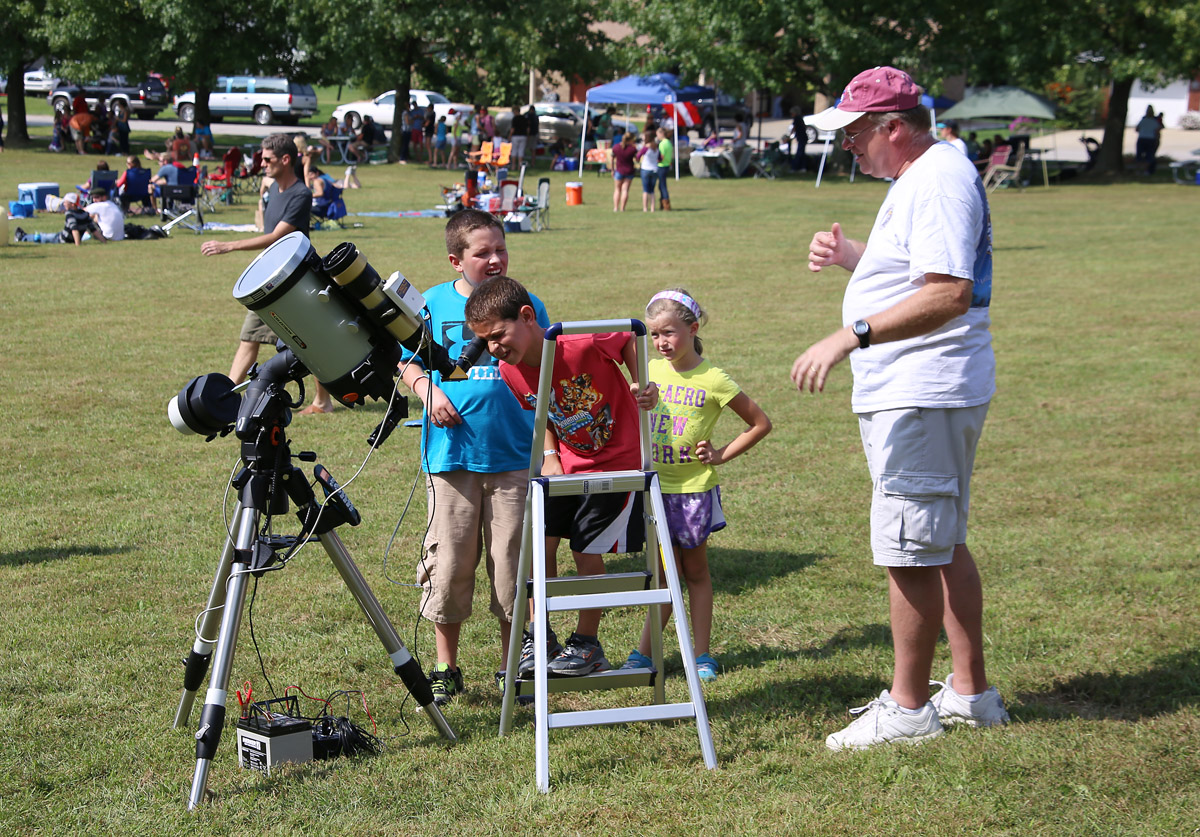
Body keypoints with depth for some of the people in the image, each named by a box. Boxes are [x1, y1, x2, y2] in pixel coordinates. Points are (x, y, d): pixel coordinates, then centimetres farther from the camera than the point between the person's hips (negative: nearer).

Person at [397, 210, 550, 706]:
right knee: (448, 565, 2)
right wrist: (429, 391, -6)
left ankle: (514, 667, 18)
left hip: (514, 456, 1)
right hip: (451, 455, 0)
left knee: (513, 565, 4)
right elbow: (408, 362, 14)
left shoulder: (526, 306, 5)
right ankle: (445, 670, 16)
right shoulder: (433, 304, 3)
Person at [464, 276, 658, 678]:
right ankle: (540, 638, 14)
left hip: (616, 459, -5)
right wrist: (550, 456, -4)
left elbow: (629, 341, -8)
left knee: (587, 550, -4)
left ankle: (587, 644, 14)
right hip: (567, 463, 5)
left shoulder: (583, 345, -29)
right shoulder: (510, 372, -11)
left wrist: (643, 385, -19)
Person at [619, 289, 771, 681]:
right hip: (655, 487, 3)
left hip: (694, 489, -3)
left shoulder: (712, 380, -9)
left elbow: (761, 424, -1)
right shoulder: (650, 371, 3)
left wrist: (721, 454, -5)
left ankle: (701, 655, 15)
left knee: (695, 571, 8)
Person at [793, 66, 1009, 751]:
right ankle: (971, 693, 25)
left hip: (922, 399, -12)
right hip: (916, 393, 12)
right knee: (944, 546, 17)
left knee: (911, 554, -5)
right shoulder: (923, 177, 17)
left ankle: (908, 709, 3)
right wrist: (850, 254, 13)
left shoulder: (939, 181, -18)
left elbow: (949, 292, -30)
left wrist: (850, 336, -33)